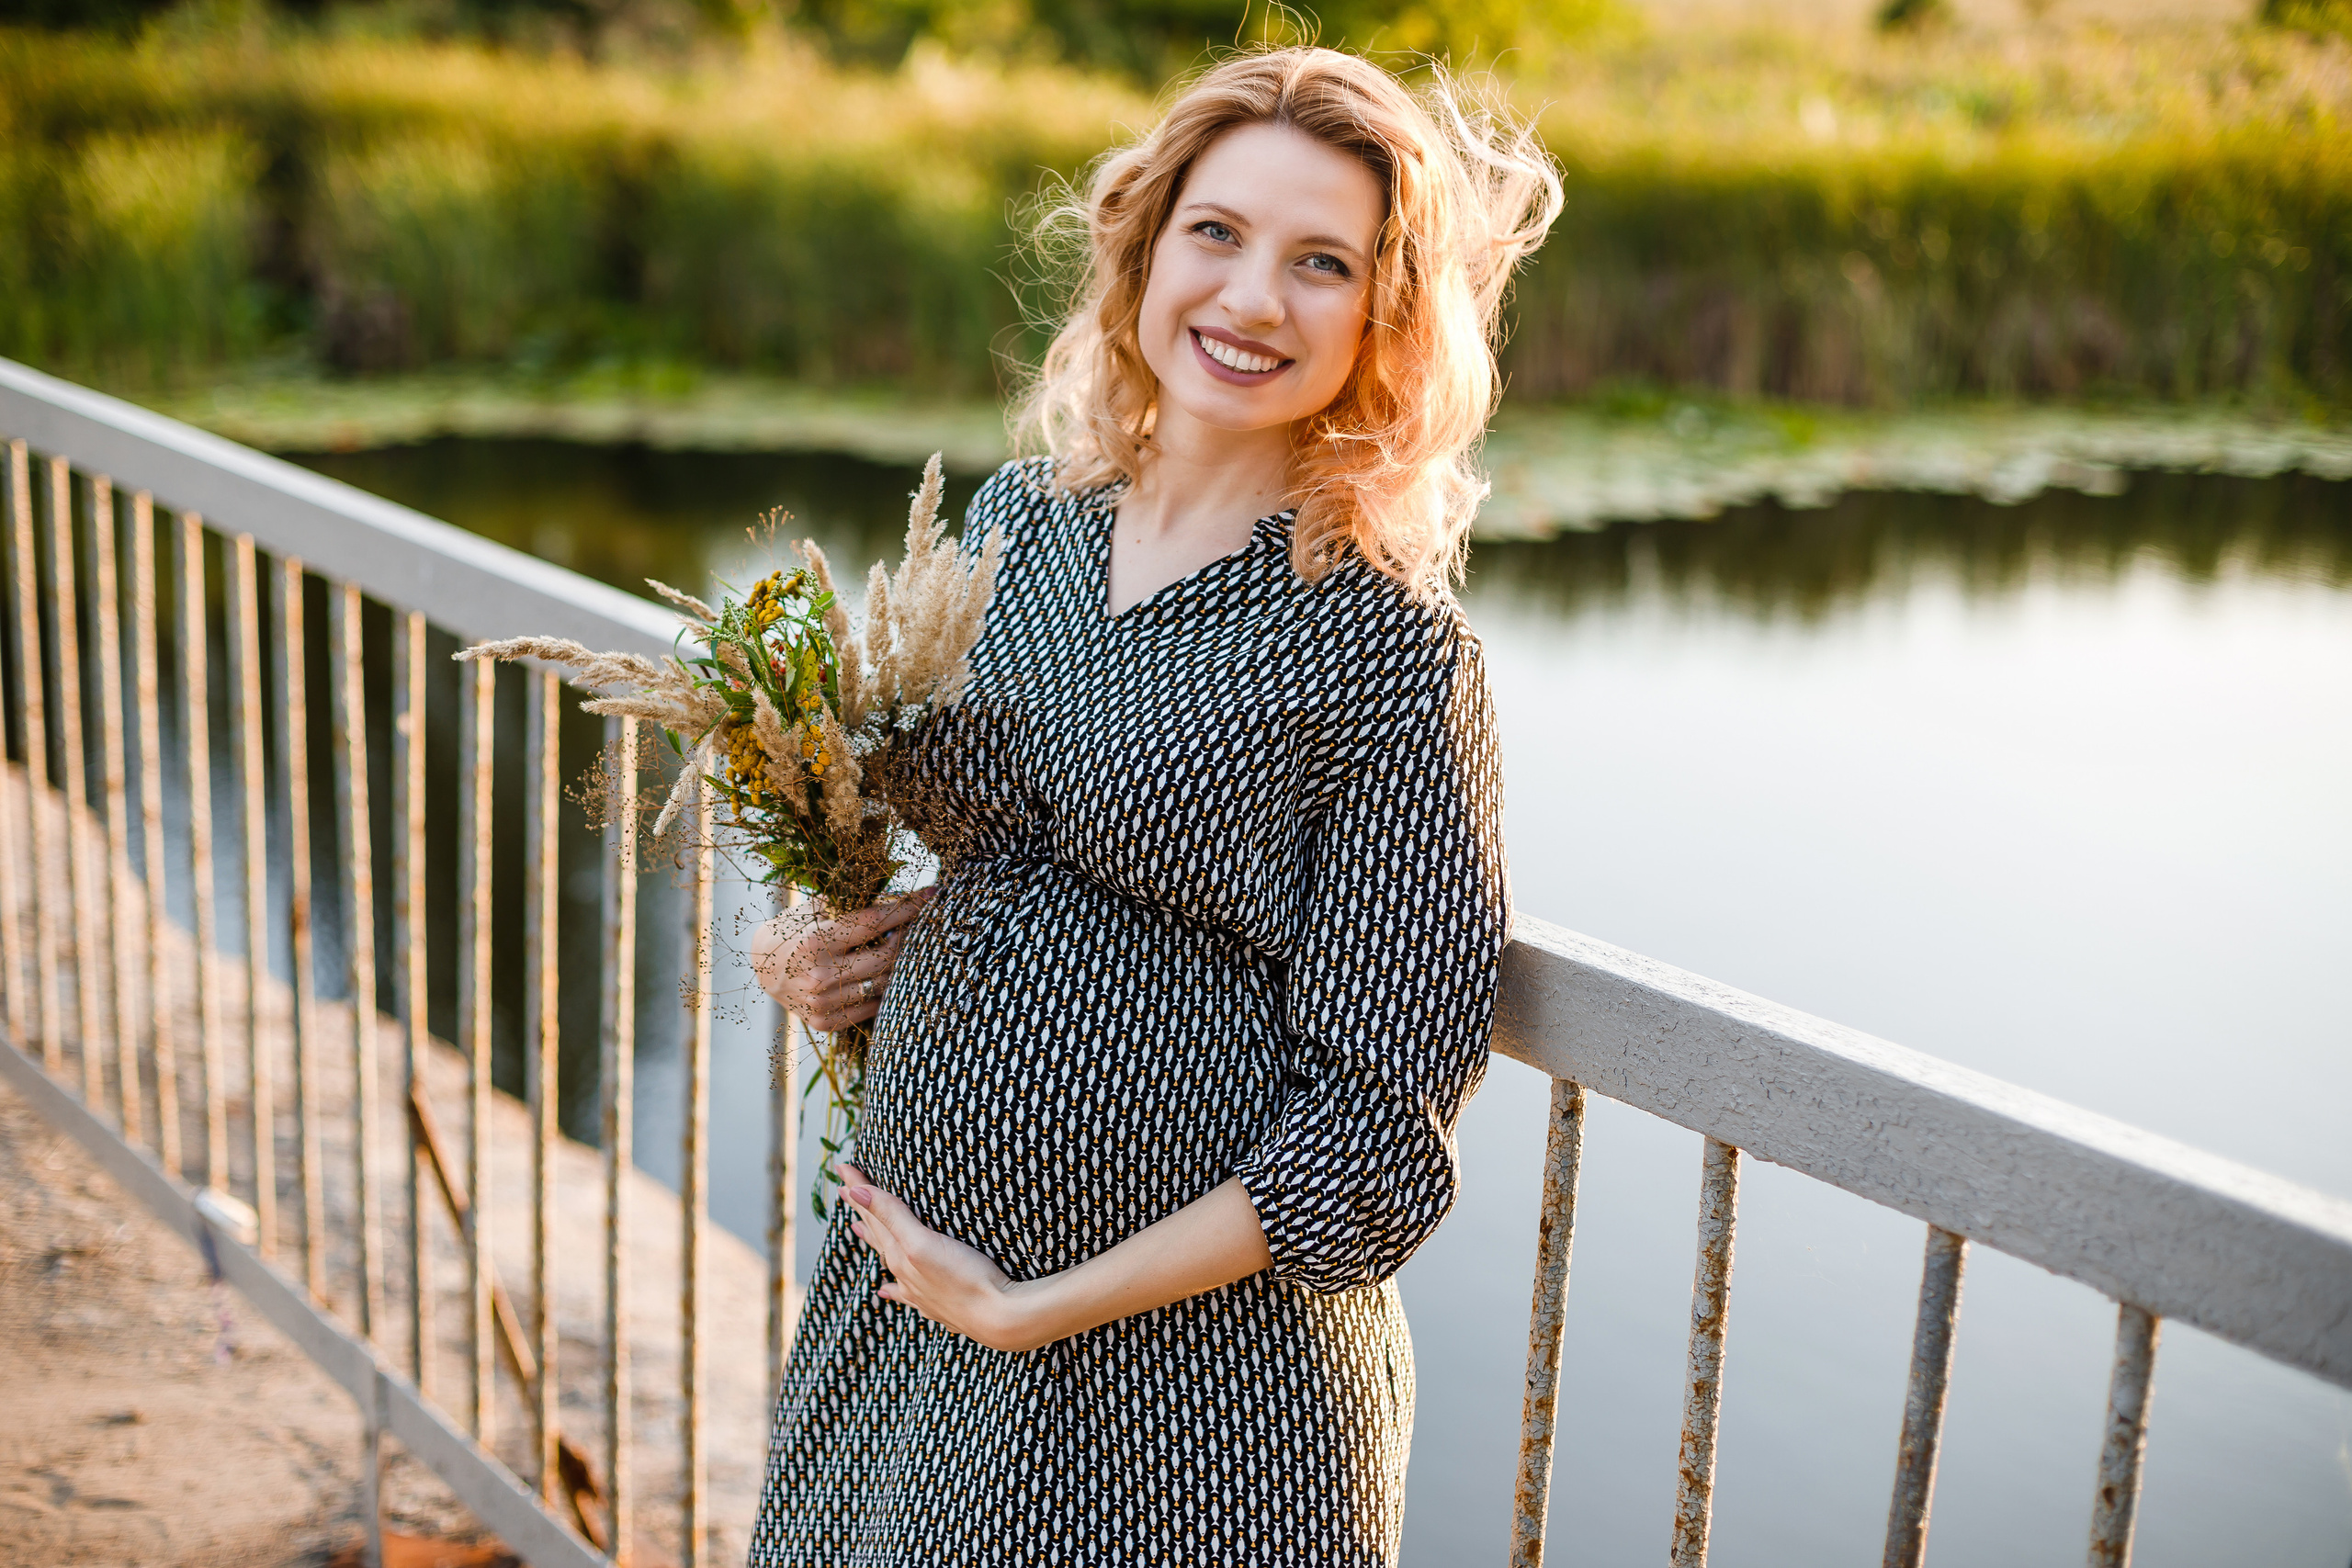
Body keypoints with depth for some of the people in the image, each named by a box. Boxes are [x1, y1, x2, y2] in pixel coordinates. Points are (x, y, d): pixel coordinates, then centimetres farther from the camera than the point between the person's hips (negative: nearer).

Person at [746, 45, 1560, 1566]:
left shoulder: (1387, 646, -16)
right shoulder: (1017, 522, 0)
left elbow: (1381, 1126, -16)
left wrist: (1036, 1309, -14)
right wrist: (864, 940, -4)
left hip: (1196, 1371, -5)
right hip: (906, 1280, 5)